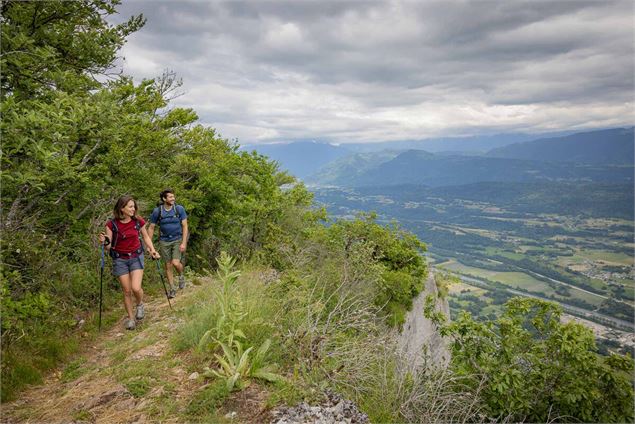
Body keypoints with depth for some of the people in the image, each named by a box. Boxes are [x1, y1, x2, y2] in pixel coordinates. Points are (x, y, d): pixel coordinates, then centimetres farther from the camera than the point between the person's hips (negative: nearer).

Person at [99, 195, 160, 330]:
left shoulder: (138, 221, -6)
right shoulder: (112, 224, -11)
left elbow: (146, 237, 11)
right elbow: (109, 247, -8)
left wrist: (152, 250, -2)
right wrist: (105, 242, -29)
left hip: (136, 257, 0)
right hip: (120, 259, 0)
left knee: (136, 288, -15)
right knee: (127, 291, 4)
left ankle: (140, 305, 19)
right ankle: (131, 318, 23)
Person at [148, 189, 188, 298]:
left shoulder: (179, 209, -9)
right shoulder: (157, 211, -7)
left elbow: (185, 226, -6)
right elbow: (151, 228, 2)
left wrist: (184, 243, -12)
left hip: (178, 240, -1)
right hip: (164, 241, 1)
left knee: (176, 263, -16)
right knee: (168, 265, 7)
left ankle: (181, 276, 19)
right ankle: (172, 289, 22)